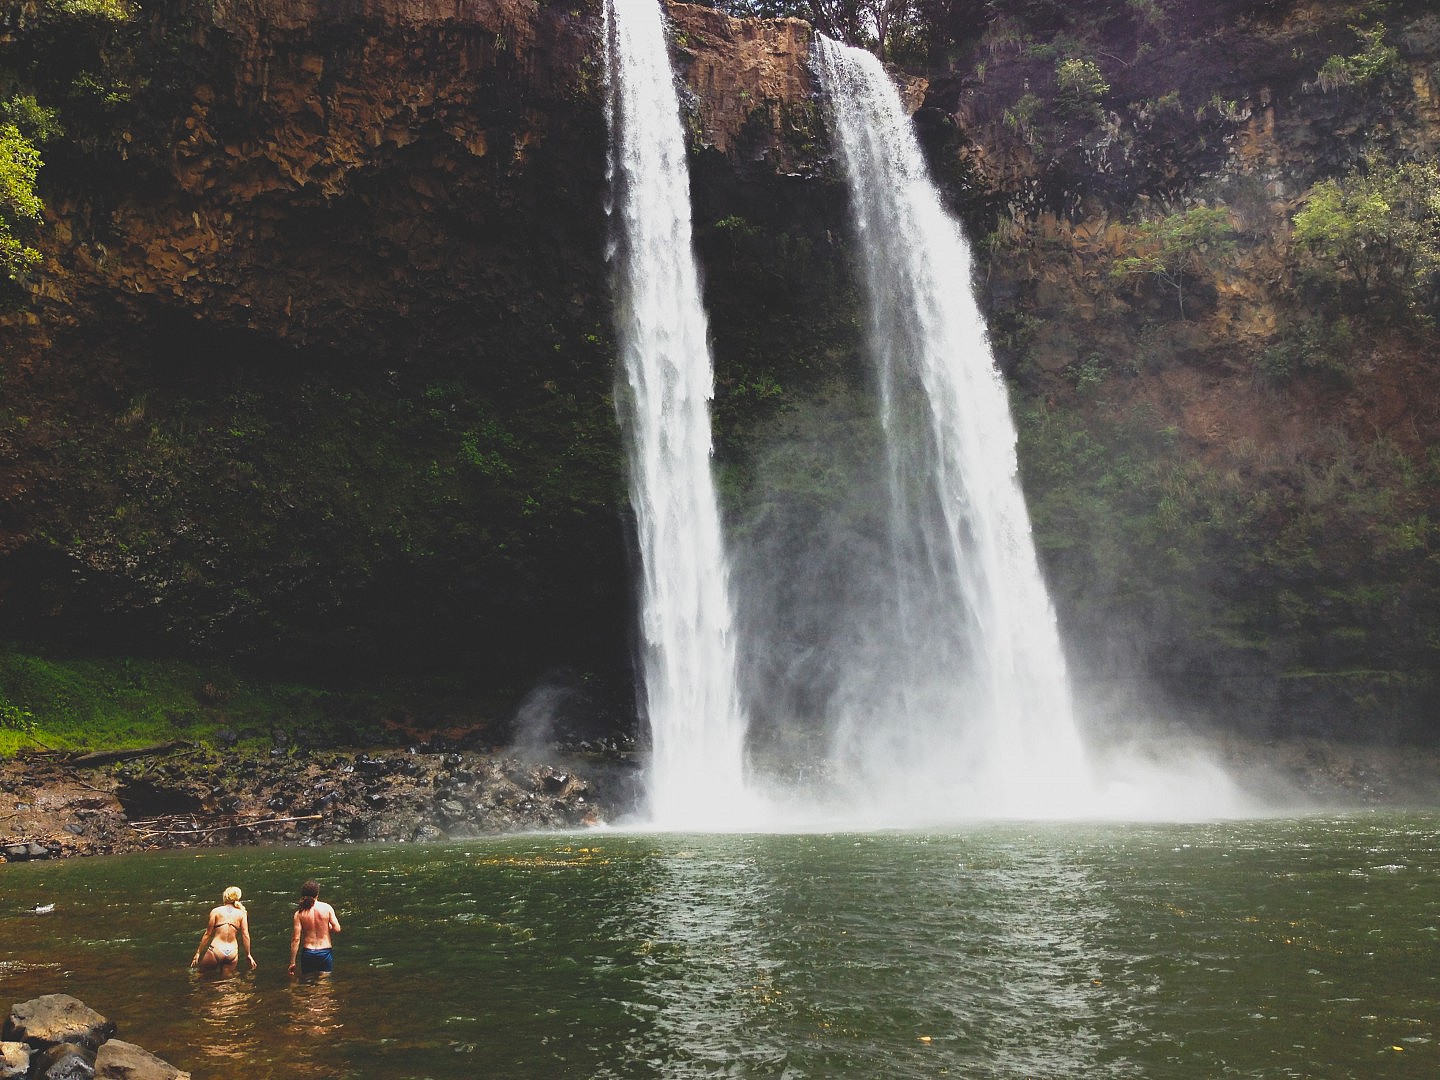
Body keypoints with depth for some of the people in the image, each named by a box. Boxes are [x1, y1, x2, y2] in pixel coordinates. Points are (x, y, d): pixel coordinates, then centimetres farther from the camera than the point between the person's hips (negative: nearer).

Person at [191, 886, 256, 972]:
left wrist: (198, 952, 9)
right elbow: (245, 935, 1)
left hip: (216, 950, -2)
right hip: (232, 953, 2)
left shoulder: (216, 911, 2)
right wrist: (248, 955, 8)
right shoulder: (242, 913, 5)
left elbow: (208, 934, 1)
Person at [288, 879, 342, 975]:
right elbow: (337, 929, -6)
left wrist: (292, 962, -2)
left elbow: (296, 939, -8)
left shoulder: (299, 913, -6)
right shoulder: (327, 908, -6)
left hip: (308, 953, 0)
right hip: (325, 952, 0)